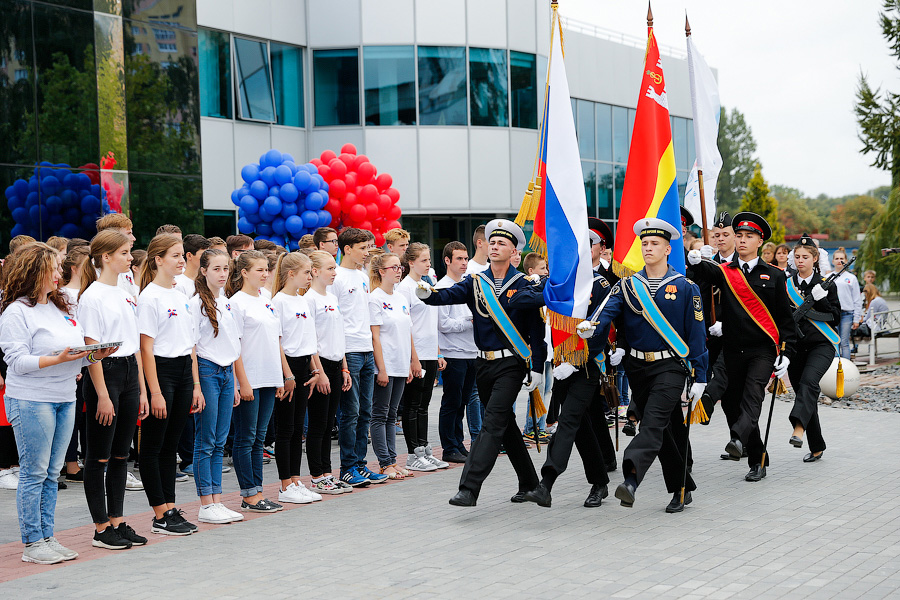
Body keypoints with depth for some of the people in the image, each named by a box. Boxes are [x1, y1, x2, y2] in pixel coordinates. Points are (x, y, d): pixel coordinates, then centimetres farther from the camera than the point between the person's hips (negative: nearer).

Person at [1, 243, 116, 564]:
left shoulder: (61, 306, 16)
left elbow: (78, 348, 20)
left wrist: (93, 355, -1)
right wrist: (58, 359, -24)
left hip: (65, 399, 7)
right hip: (31, 401, -7)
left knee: (52, 473, 10)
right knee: (34, 473, -2)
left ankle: (47, 537, 17)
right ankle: (32, 543, 6)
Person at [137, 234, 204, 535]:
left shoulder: (181, 296, 14)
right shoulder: (150, 297, -10)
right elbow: (146, 347, -14)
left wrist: (196, 385, 11)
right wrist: (155, 392, -17)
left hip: (184, 373, 8)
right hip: (161, 372, -8)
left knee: (171, 445, 12)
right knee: (154, 446, 1)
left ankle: (170, 509, 16)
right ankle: (160, 517, 5)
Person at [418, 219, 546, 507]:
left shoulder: (523, 284, -3)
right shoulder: (475, 283, 7)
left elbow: (536, 328, -3)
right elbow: (449, 295, -9)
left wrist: (537, 368, -8)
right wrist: (428, 293, -31)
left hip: (511, 364, -5)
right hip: (483, 363, 5)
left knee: (492, 424, -13)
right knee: (505, 424, 14)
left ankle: (469, 488, -18)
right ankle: (529, 483, 28)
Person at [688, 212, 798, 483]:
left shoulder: (774, 275, 5)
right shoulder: (724, 272, 8)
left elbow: (786, 316, 6)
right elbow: (701, 273, -12)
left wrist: (786, 353, -1)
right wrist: (695, 261, -36)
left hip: (763, 350, -2)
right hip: (733, 351, 3)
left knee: (753, 393, -24)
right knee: (733, 402, 5)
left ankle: (739, 439, -44)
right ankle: (757, 460, 18)